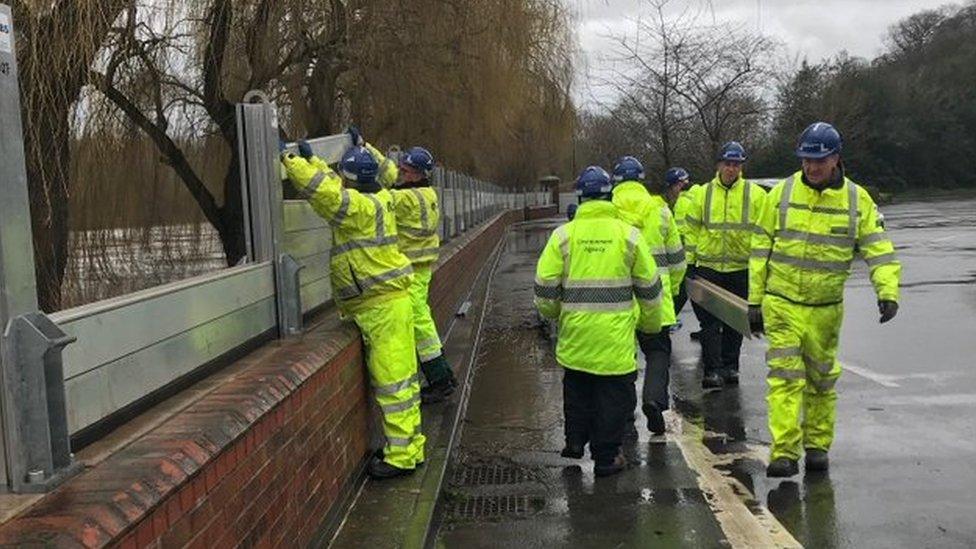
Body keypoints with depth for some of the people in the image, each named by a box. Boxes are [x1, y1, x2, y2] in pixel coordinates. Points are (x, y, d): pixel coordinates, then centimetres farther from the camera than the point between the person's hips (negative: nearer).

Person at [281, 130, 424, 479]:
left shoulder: (362, 206, -17)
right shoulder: (372, 201, 13)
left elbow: (324, 191, -24)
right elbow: (332, 185, 28)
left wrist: (289, 160, -13)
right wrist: (311, 159, 22)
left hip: (384, 306, -11)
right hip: (383, 302, 11)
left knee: (393, 378, -6)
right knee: (397, 376, 15)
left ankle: (402, 454, 0)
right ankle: (409, 445, 24)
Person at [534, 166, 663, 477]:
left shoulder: (563, 235, -2)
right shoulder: (628, 235, -2)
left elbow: (545, 285, -1)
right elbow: (650, 287, 4)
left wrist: (552, 313, 19)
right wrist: (651, 323, 19)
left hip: (575, 332, 2)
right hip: (615, 334, -2)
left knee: (577, 387, 23)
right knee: (614, 393, 8)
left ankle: (575, 440, 30)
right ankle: (606, 457, 14)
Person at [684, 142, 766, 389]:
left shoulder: (755, 194, 1)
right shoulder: (703, 193, 4)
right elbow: (692, 228, 8)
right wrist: (691, 260, 5)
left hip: (741, 269, 0)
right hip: (708, 266, 0)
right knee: (710, 322, -1)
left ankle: (730, 366, 22)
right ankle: (712, 370, 2)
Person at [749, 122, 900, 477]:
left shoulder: (856, 199, 0)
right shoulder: (782, 193, -1)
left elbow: (878, 248, -1)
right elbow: (761, 248, 3)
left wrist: (888, 291, -17)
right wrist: (755, 301, 2)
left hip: (826, 310, 1)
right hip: (781, 305, -1)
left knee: (821, 379, 13)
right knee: (785, 378, -7)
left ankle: (817, 446, 28)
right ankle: (784, 453, -4)